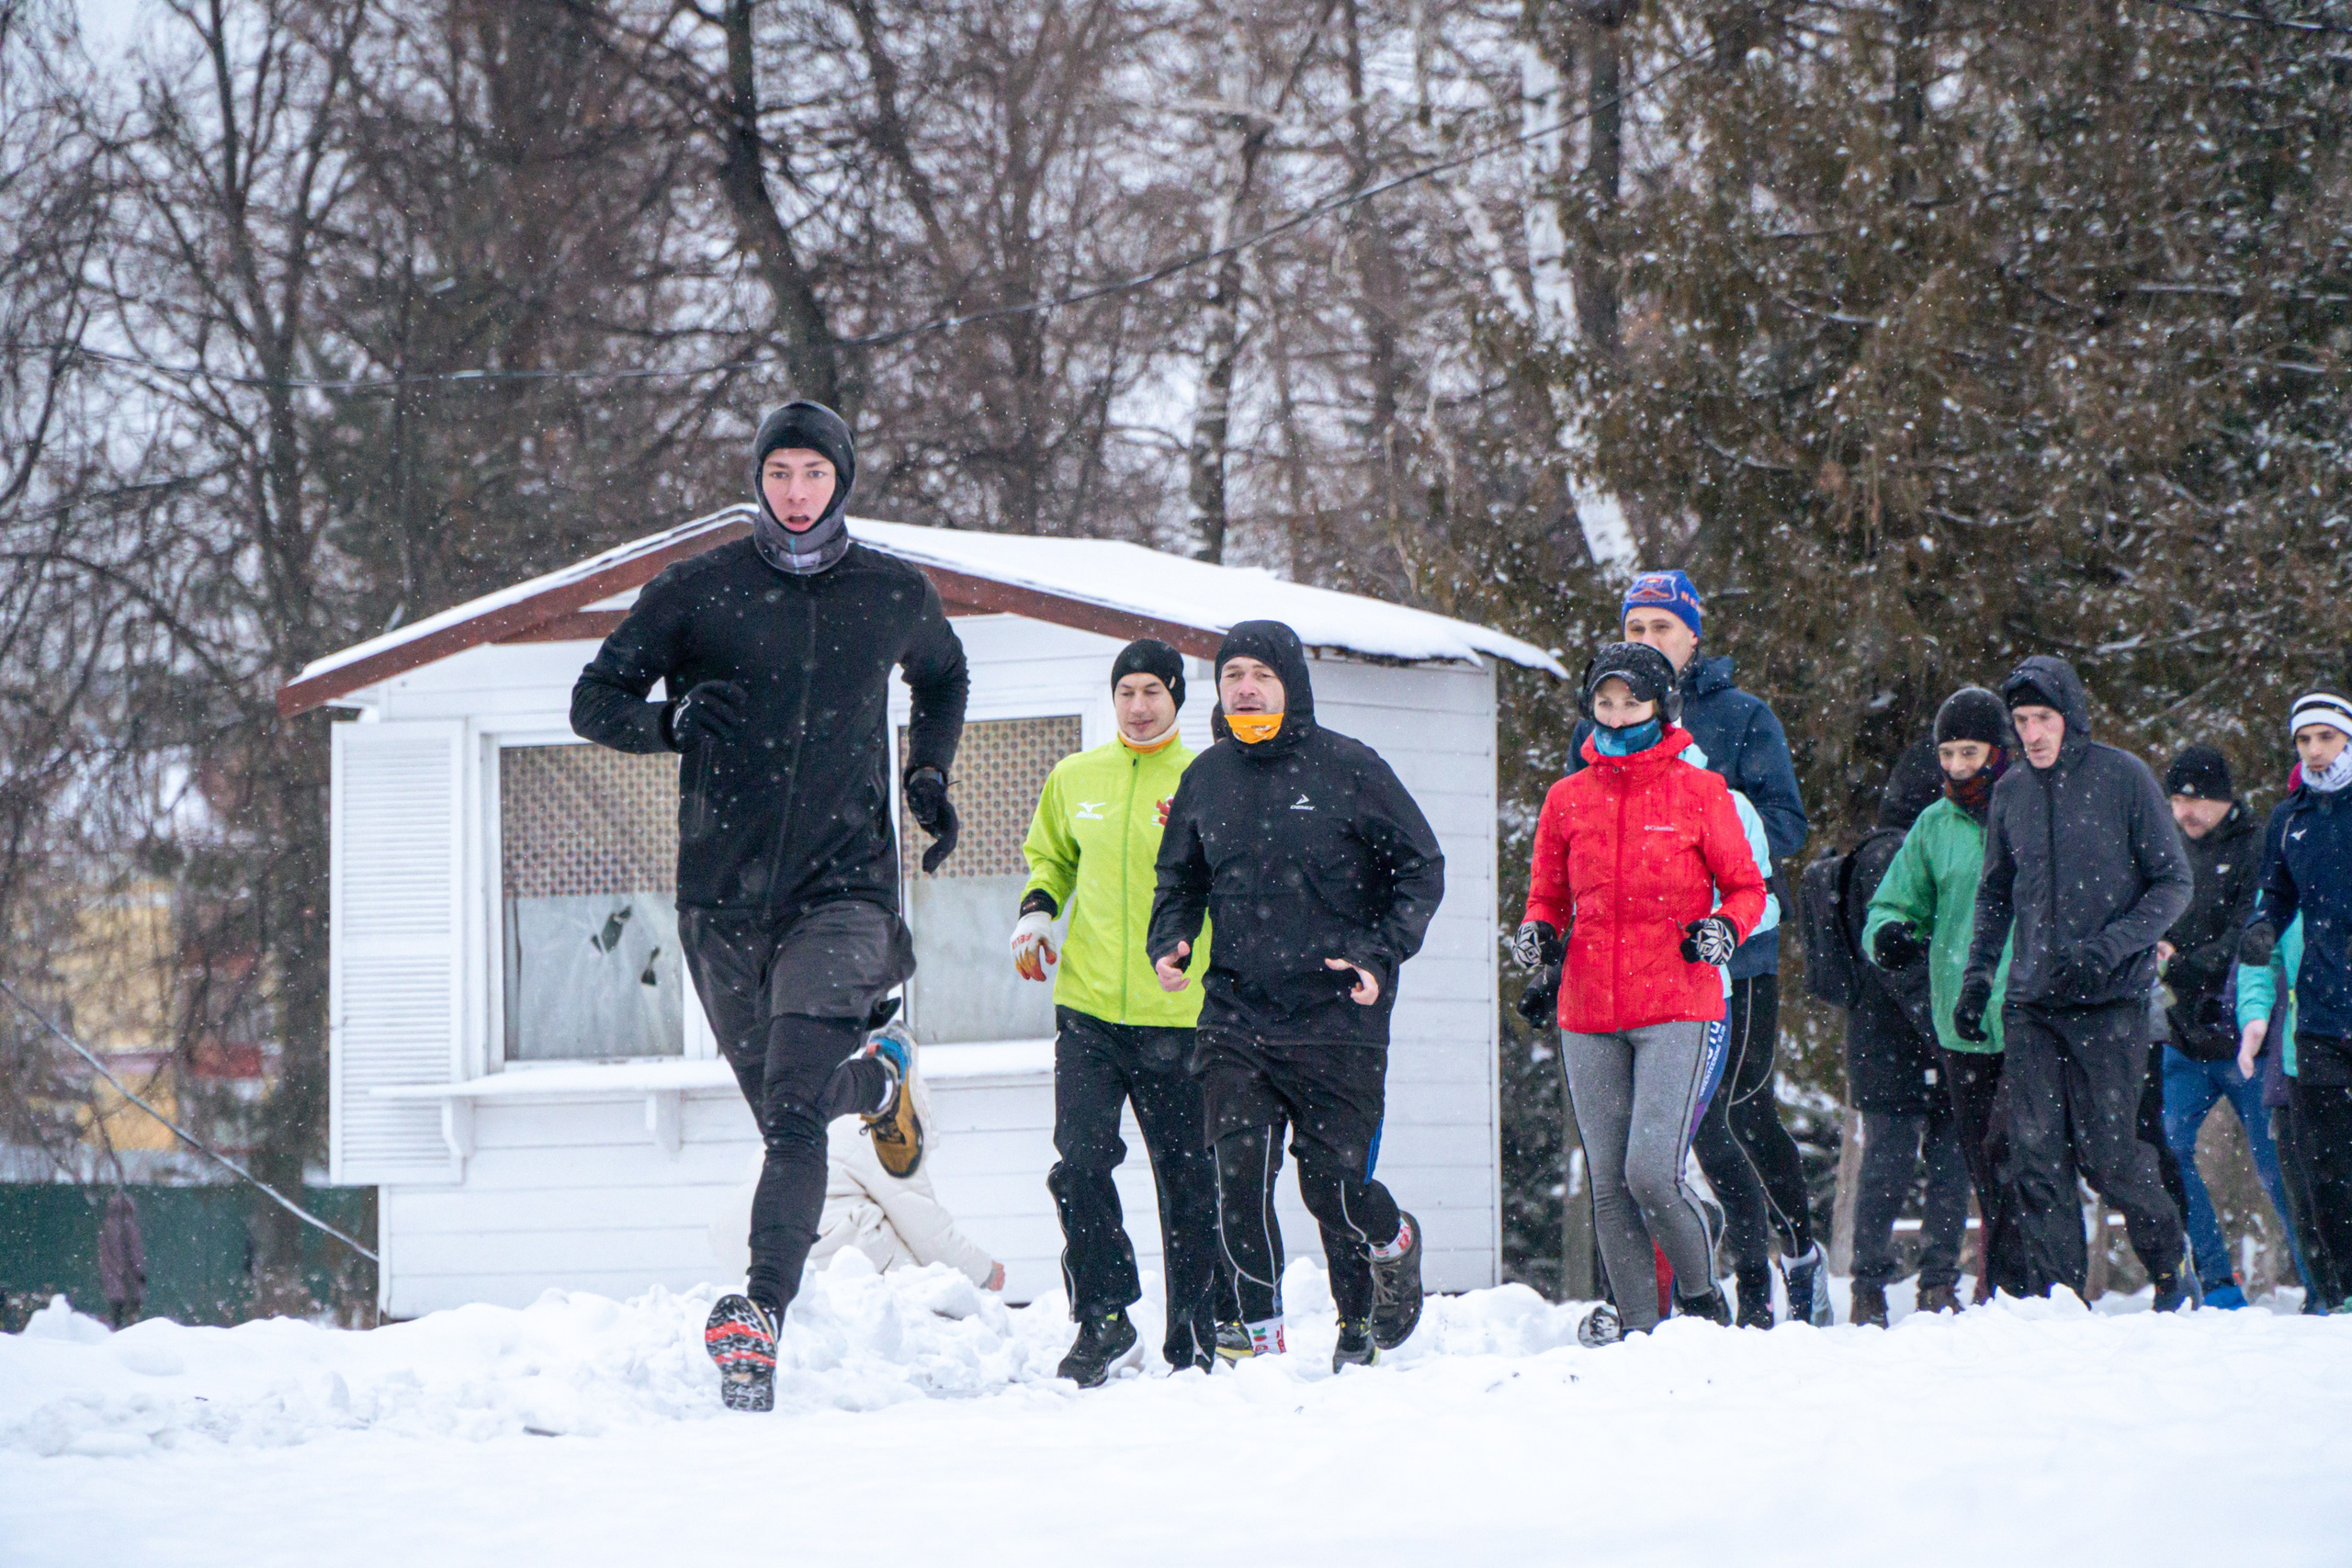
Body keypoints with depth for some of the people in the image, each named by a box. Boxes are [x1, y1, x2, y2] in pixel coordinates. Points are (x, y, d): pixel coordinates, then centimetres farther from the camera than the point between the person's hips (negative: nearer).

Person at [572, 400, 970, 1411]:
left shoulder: (896, 596, 5)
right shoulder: (699, 591, 0)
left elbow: (944, 676, 28)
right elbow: (595, 701, 2)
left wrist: (927, 778, 15)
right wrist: (673, 722, -18)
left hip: (843, 884, -2)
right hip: (724, 892, 2)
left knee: (795, 1114, -19)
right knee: (785, 1109, 16)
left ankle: (762, 1313, -23)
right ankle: (877, 1079, 49)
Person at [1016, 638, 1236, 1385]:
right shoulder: (1073, 779, 9)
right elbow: (1050, 857, 25)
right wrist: (1036, 909, 4)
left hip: (1178, 1016, -2)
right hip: (1088, 1008, 2)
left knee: (1188, 1182, 4)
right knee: (1080, 1163, -12)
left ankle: (1196, 1343, 14)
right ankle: (1102, 1318, 1)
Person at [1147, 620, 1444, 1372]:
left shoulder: (1348, 768, -4)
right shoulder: (1206, 777, 8)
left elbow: (1421, 866, 1)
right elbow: (1181, 878, 22)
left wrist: (1382, 952, -11)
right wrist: (1170, 939, 2)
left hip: (1338, 1019, -3)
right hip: (1236, 1017, 3)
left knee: (1332, 1184, -1)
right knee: (1240, 1174, -10)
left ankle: (1392, 1243, 32)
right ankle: (1261, 1332, -2)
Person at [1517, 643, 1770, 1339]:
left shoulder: (1699, 792, 1)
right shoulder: (1568, 799, 10)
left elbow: (1747, 887, 7)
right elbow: (1548, 894, 20)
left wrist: (1725, 927, -13)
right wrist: (1538, 932, -1)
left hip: (1676, 1009, -4)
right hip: (1589, 1016, 4)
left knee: (1652, 1174, -15)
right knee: (1610, 1184, 3)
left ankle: (1703, 1301, 7)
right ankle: (1637, 1324, 11)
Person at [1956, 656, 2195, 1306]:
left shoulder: (2123, 778, -4)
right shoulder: (2011, 792, 11)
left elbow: (2173, 883, -2)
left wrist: (2109, 947, -14)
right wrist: (1977, 975, 10)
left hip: (2111, 998, -4)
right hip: (2030, 1003, 4)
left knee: (2106, 1151, -5)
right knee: (2037, 1154, -4)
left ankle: (2170, 1260, 19)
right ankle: (2055, 1296, 0)